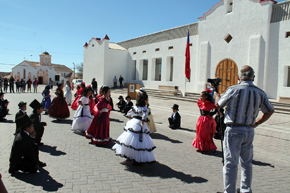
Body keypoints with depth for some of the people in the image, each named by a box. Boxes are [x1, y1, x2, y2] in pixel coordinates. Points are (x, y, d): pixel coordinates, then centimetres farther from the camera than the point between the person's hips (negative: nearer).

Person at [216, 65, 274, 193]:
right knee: (246, 163, 19)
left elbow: (218, 105, -1)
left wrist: (216, 96, 20)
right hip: (249, 131, 5)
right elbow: (270, 111, 13)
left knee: (231, 163, 2)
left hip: (234, 131, -5)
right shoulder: (260, 93, 4)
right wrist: (256, 123, 17)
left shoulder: (234, 90, -12)